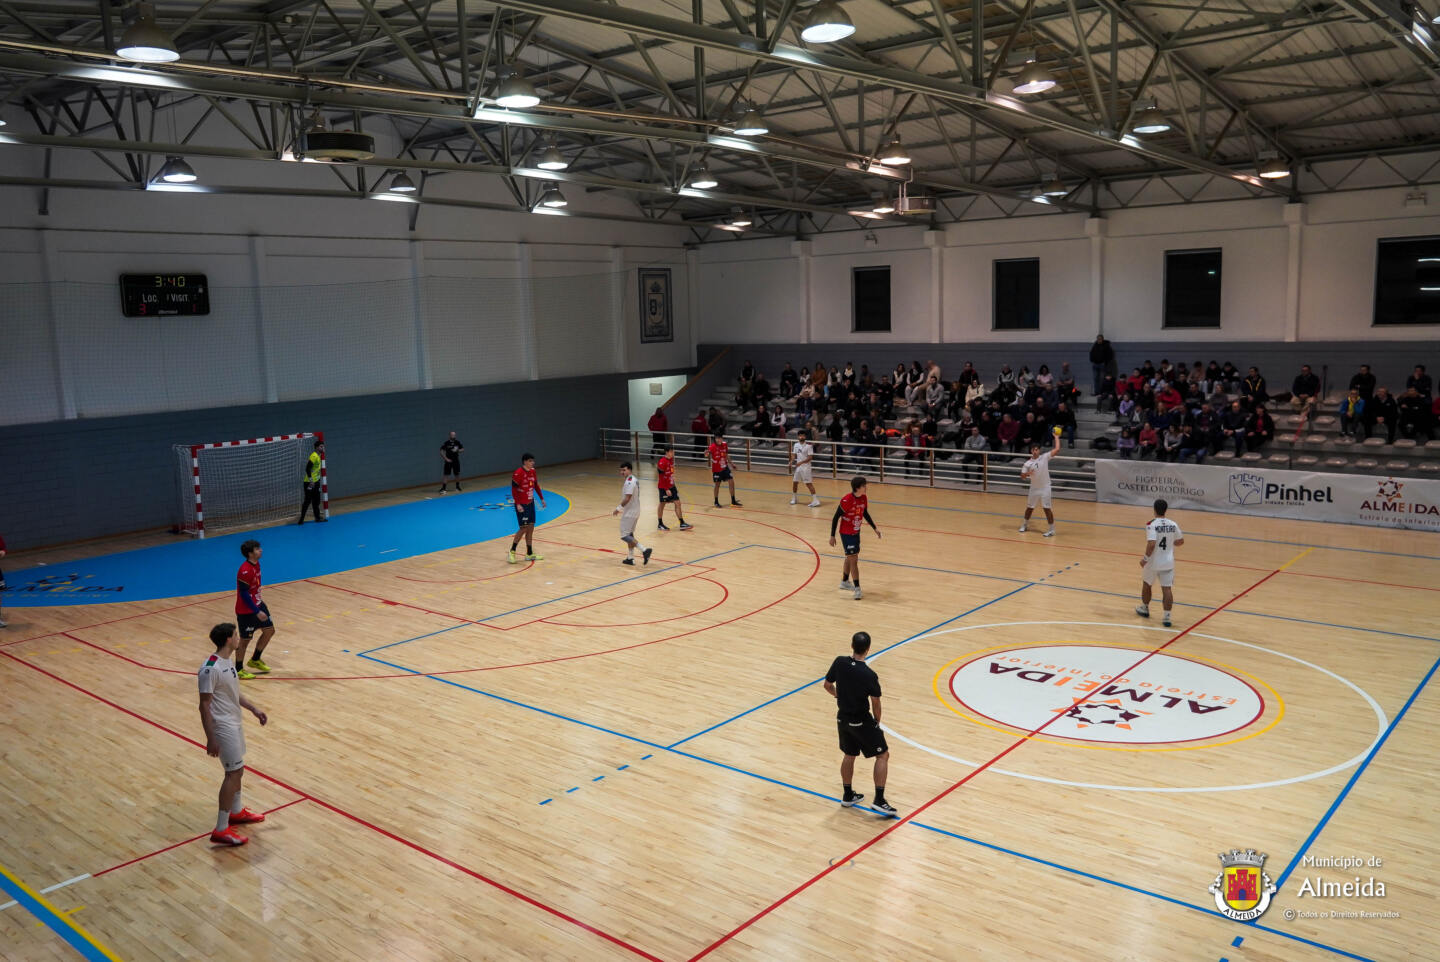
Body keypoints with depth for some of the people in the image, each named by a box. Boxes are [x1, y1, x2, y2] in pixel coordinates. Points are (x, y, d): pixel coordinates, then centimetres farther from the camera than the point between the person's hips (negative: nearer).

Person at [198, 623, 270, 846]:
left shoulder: (228, 661, 6)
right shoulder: (211, 669, -24)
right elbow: (204, 705, -22)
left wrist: (254, 709, 17)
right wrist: (210, 738, -21)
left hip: (235, 723, 10)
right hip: (223, 727, -10)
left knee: (236, 770, 21)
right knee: (234, 773, -7)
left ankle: (236, 812, 39)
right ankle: (221, 831, -2)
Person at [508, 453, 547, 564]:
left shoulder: (532, 471, 5)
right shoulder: (518, 473, -17)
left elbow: (536, 485, 18)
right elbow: (514, 490, -18)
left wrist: (542, 498, 17)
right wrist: (518, 504, -23)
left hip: (530, 503, 8)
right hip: (521, 504, -8)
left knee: (530, 528, 8)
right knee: (523, 528, -8)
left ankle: (529, 554, 15)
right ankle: (512, 551, 7)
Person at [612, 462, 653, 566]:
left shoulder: (629, 482, -19)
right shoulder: (632, 479, 13)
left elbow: (627, 498, -25)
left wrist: (618, 509, -19)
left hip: (629, 513, -10)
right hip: (634, 511, 10)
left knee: (624, 536, -9)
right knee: (629, 534, 16)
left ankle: (644, 550, -17)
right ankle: (630, 558, 20)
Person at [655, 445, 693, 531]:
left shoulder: (672, 459, 5)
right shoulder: (662, 462, -19)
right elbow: (661, 477, -19)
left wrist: (674, 487, 17)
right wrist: (666, 489, -21)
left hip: (671, 486, 7)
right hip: (664, 487, -7)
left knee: (677, 503, 1)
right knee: (662, 504, 7)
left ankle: (682, 524, 2)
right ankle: (660, 524, 22)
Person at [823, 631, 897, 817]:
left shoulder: (839, 662, -11)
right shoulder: (869, 675, -24)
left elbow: (827, 685, 4)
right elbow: (875, 704, -14)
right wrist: (877, 724, 5)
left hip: (843, 719, 6)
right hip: (862, 721, -6)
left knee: (849, 755, 23)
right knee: (883, 755, 9)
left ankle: (848, 795, 35)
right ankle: (879, 800, 4)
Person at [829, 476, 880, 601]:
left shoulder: (864, 498, -4)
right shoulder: (846, 501, -25)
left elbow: (865, 514, 14)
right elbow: (836, 517, -18)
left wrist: (875, 528, 13)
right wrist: (832, 536, -17)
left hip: (856, 532, 8)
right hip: (846, 533, -8)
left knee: (850, 558, 20)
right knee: (853, 559, -9)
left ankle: (845, 582, 38)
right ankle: (857, 589, -5)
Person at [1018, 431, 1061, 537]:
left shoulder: (1045, 457, -6)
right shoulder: (1028, 463, -1)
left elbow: (1057, 449, -13)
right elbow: (1022, 477, -2)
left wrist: (1056, 437, -9)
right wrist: (1026, 474, -23)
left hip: (1045, 488, -3)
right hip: (1034, 488, 3)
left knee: (1047, 509, -5)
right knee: (1029, 507, 13)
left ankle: (1052, 530, 2)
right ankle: (1025, 525, 34)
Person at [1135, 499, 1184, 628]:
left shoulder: (1152, 525, -17)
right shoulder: (1173, 525, -1)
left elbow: (1151, 544, -26)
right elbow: (1181, 541, 11)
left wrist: (1145, 559, -15)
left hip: (1153, 562, -3)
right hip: (1168, 562, 3)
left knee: (1146, 584, 20)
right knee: (1166, 588, 3)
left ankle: (1145, 609, 37)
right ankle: (1167, 617, -4)